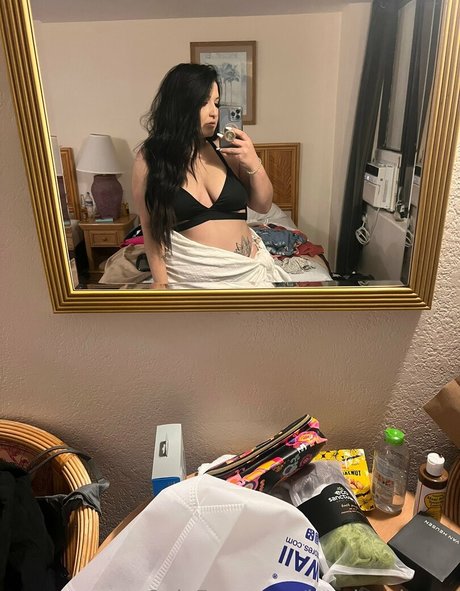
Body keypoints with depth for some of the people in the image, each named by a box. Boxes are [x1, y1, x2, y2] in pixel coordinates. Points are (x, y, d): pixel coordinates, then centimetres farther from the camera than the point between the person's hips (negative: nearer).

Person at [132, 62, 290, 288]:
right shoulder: (149, 158, -7)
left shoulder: (226, 150, 0)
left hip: (249, 269, 3)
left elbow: (263, 205, 7)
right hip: (191, 277, -3)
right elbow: (151, 228, -5)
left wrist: (254, 165, -9)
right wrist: (161, 282, -11)